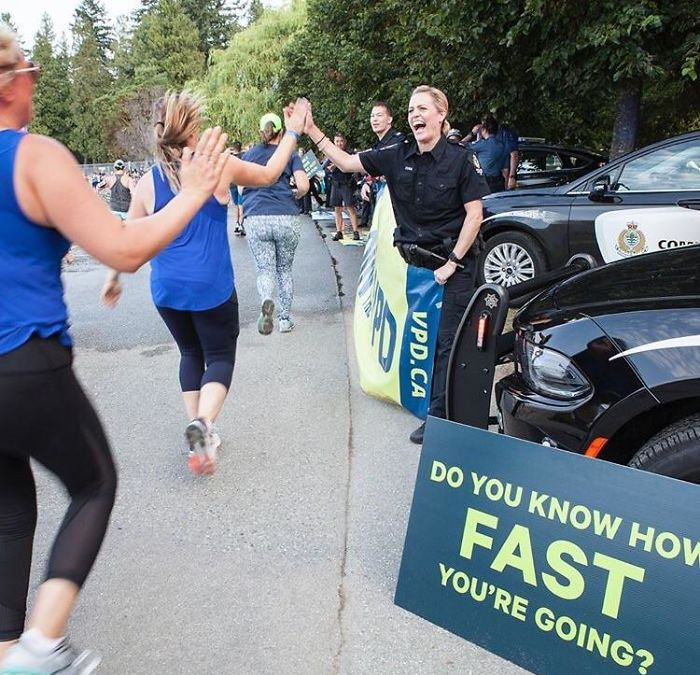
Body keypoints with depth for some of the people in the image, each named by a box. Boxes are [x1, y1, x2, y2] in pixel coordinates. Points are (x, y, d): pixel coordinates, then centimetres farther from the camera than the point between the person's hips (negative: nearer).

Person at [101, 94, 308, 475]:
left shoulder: (148, 182, 0)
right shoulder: (219, 165, -6)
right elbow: (269, 174, 10)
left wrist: (114, 278, 20)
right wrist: (293, 132, 21)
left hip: (166, 289, 4)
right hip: (211, 287, -3)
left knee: (191, 353, 22)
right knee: (220, 356, 9)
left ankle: (198, 433, 19)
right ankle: (203, 423, -18)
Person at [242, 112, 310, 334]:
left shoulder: (249, 154, 13)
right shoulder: (290, 154, 7)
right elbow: (303, 186, -5)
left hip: (257, 219, 0)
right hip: (287, 219, 0)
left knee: (265, 270, 4)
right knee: (285, 269, 16)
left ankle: (266, 300, -29)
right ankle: (285, 319, 19)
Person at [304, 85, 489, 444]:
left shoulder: (458, 159, -12)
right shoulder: (398, 156, -1)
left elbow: (474, 215, -11)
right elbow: (347, 162, 2)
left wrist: (452, 263, -13)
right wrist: (312, 131, -8)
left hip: (455, 263, -5)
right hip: (415, 261, 5)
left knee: (449, 340, -5)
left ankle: (439, 417, 2)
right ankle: (441, 411, 26)